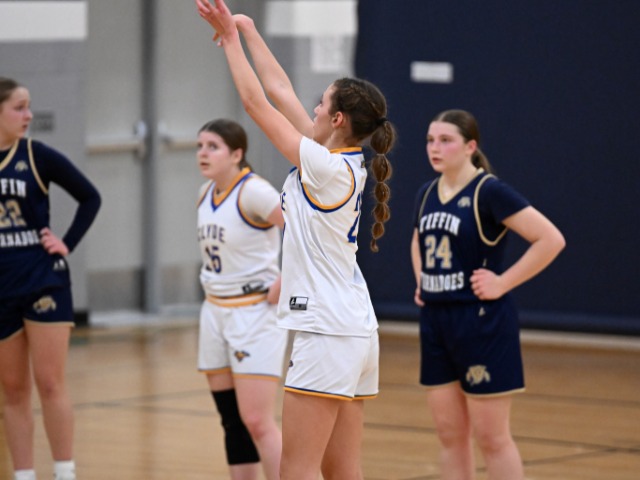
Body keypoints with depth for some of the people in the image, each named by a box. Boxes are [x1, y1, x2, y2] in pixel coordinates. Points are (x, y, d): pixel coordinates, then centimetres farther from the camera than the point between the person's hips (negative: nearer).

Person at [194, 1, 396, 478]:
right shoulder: (347, 162, 9)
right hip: (356, 332, 9)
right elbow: (280, 93, 16)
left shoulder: (329, 169, -14)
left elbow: (257, 103, -9)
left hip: (327, 335, -9)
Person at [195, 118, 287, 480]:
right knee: (232, 420, 10)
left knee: (257, 422, -13)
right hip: (216, 312, 8)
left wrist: (285, 282, -20)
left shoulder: (252, 191, -17)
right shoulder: (206, 194, 9)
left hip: (255, 312, -8)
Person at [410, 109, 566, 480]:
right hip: (435, 320, 7)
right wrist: (422, 281, 13)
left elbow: (551, 240, -18)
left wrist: (503, 283, -16)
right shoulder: (427, 194, 9)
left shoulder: (489, 192, -13)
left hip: (481, 323, -7)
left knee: (491, 437, -3)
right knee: (450, 434, 10)